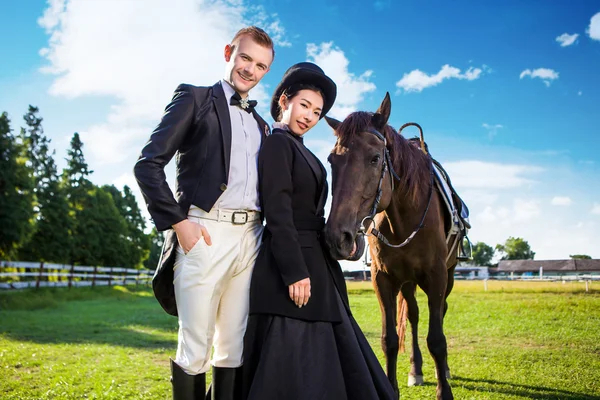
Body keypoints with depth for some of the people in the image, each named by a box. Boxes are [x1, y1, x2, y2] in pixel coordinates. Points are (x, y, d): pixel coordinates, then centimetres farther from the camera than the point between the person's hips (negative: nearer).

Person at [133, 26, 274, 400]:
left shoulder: (263, 126, 23)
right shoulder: (195, 98, 6)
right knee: (195, 347, -1)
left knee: (235, 349, 8)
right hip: (204, 233, -5)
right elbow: (148, 164, -3)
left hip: (251, 238, 5)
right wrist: (178, 221, -11)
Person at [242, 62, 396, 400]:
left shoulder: (301, 150, 18)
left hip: (314, 263, 10)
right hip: (291, 265, -10)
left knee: (318, 358, 15)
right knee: (292, 363, -3)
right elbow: (278, 213, -18)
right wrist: (295, 272, -23)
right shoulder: (277, 143, -9)